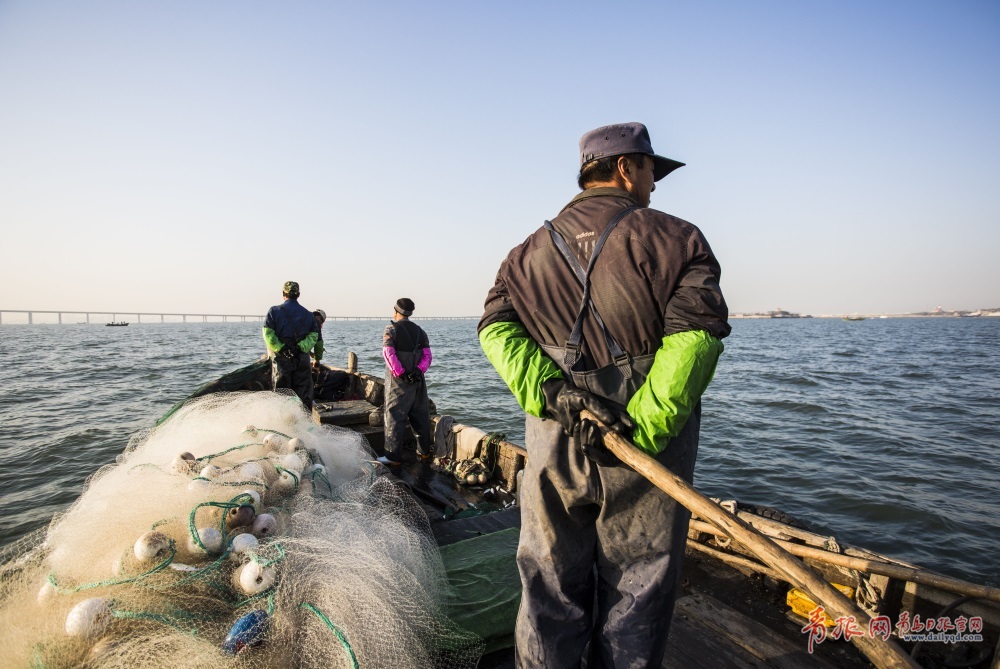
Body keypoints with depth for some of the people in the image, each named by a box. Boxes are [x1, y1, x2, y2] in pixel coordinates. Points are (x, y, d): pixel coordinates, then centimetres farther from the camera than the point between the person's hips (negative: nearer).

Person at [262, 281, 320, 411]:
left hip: (281, 360, -2)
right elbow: (313, 335, -3)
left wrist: (281, 348, -12)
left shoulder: (274, 311, -1)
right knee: (304, 394, 8)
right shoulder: (308, 314, 7)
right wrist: (301, 347, -11)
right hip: (302, 360, 2)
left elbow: (268, 333, -12)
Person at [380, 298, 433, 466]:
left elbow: (389, 353, -16)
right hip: (418, 380, 5)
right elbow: (427, 355, 2)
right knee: (420, 416, 13)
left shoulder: (391, 329, -5)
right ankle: (424, 451, 22)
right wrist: (419, 370, -7)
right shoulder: (419, 331, 11)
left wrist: (401, 373, -16)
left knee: (395, 417, 0)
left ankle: (393, 456, 1)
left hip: (398, 381, -5)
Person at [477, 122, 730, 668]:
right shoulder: (674, 238, -3)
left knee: (551, 587, 19)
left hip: (554, 438, 4)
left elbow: (495, 325, -3)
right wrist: (642, 428, -20)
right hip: (646, 448, -3)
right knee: (635, 592, 16)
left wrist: (549, 391, -15)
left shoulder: (533, 248, 10)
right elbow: (695, 332, -18)